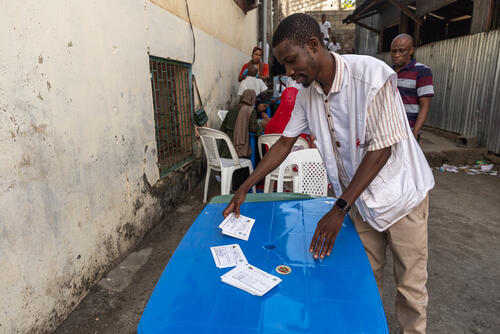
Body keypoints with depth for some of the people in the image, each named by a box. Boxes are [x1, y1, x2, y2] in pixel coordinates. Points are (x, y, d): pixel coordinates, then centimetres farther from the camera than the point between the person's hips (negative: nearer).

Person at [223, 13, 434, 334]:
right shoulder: (307, 93, -4)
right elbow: (284, 143, 3)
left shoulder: (371, 74, -24)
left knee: (410, 285, 10)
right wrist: (244, 188, -2)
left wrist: (339, 209, -23)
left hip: (400, 193, -4)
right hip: (359, 198, 4)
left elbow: (381, 148, -23)